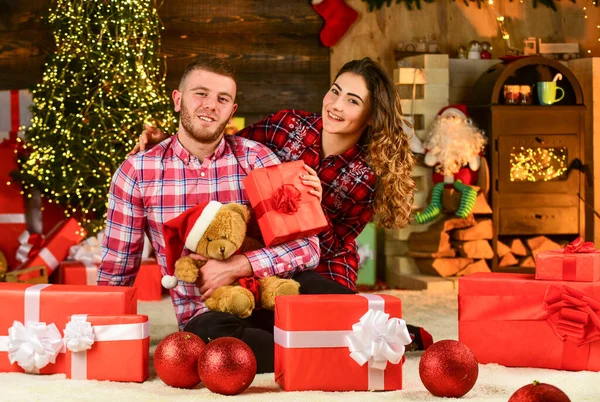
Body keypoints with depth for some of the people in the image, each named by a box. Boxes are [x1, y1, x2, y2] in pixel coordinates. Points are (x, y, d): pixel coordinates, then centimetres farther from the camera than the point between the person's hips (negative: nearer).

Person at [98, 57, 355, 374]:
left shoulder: (255, 158, 0)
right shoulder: (136, 172, 0)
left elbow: (307, 246, -6)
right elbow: (115, 272, 8)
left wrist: (235, 266, -18)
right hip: (206, 314, 1)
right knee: (207, 332, -38)